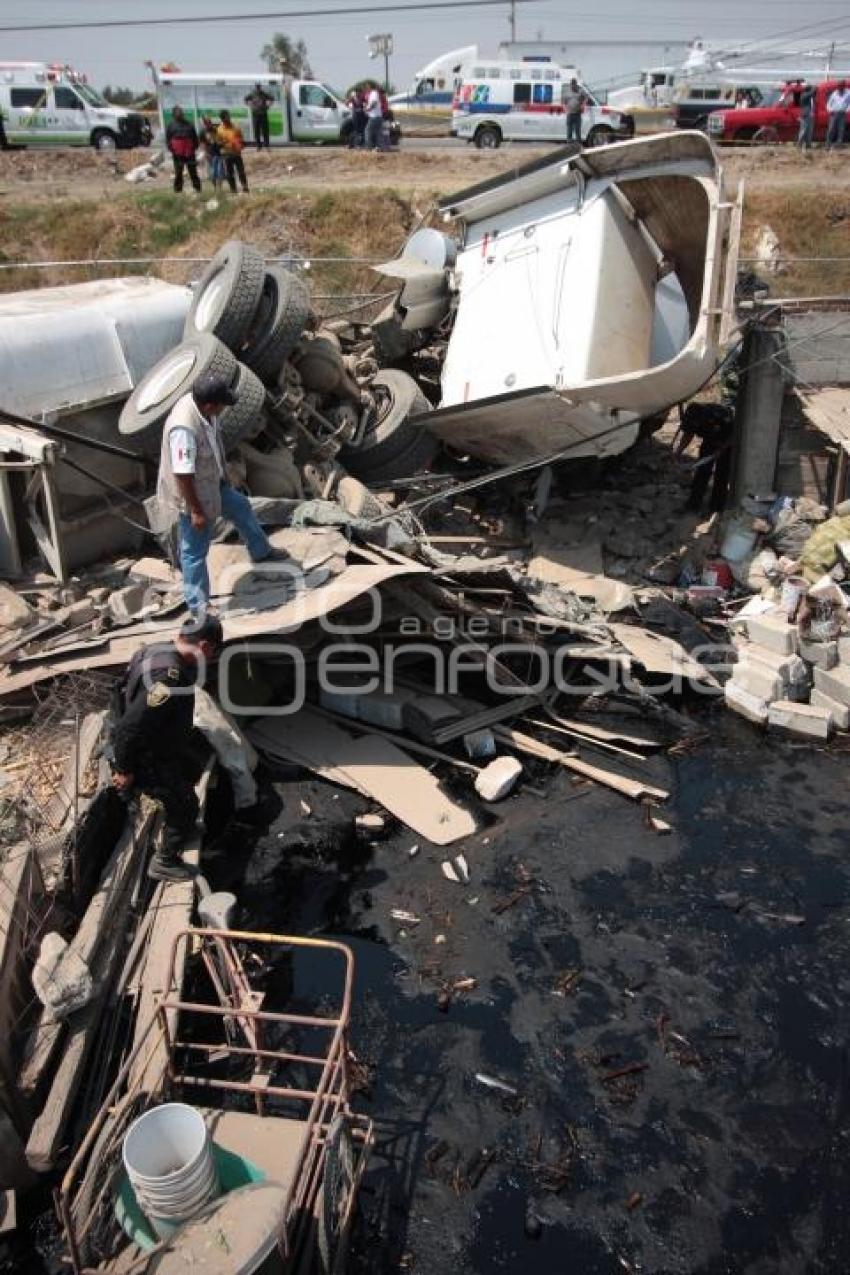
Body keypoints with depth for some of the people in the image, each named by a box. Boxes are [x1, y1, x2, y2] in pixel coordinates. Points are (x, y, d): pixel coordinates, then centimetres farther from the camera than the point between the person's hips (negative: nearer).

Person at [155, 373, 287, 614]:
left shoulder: (201, 406, -10)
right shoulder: (184, 428, -38)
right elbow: (183, 475, -31)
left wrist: (222, 474, 20)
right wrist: (196, 511, -24)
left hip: (212, 483, 9)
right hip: (190, 496, -9)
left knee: (241, 507, 27)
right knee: (195, 552, 4)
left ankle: (261, 552, 52)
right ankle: (199, 608, 19)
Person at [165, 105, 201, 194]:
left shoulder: (189, 124, 9)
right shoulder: (171, 125, 3)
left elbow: (195, 137, 14)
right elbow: (168, 139, 4)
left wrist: (194, 148, 4)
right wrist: (172, 149, -7)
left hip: (190, 153, 2)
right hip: (178, 154, -2)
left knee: (193, 173, 6)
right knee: (178, 174, 1)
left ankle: (198, 190, 13)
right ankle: (178, 191, 8)